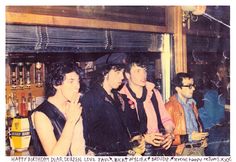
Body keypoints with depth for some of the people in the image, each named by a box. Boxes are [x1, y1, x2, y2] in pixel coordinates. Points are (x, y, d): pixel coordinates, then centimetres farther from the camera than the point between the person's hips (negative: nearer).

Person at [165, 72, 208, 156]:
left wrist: (203, 138, 12)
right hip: (184, 150, -6)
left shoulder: (192, 103, 17)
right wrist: (189, 137, -16)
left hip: (199, 148, 6)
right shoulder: (170, 106, -8)